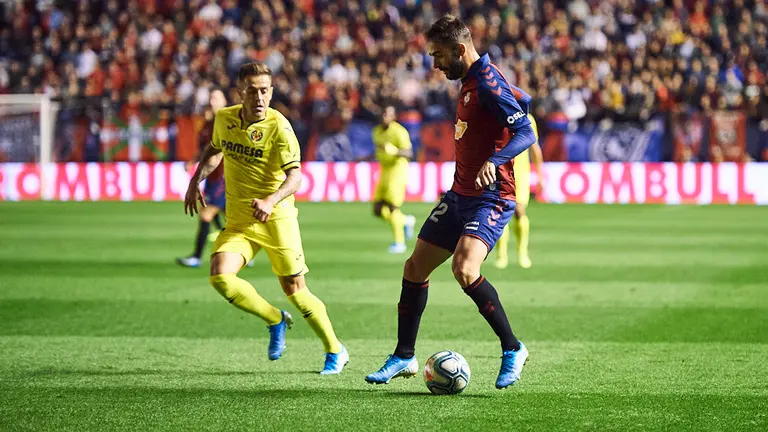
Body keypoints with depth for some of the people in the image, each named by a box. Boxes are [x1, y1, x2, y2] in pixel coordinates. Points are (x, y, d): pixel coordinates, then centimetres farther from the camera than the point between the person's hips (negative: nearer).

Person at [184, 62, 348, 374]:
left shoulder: (278, 126, -15)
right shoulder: (224, 118, 1)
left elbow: (295, 175, -24)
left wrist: (270, 201, -41)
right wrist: (196, 180, 12)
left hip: (276, 219, -4)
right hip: (238, 220, 4)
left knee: (294, 289, -2)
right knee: (220, 276, -18)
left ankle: (335, 352, 19)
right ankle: (275, 320, 7)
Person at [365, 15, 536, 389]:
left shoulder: (488, 84, -17)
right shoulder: (471, 81, 12)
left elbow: (525, 132, -24)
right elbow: (521, 98, 26)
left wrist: (494, 161, -39)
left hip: (490, 198, -10)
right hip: (460, 194, 10)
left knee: (464, 269, -29)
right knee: (415, 267, 10)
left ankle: (512, 349, -13)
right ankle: (404, 357, 23)